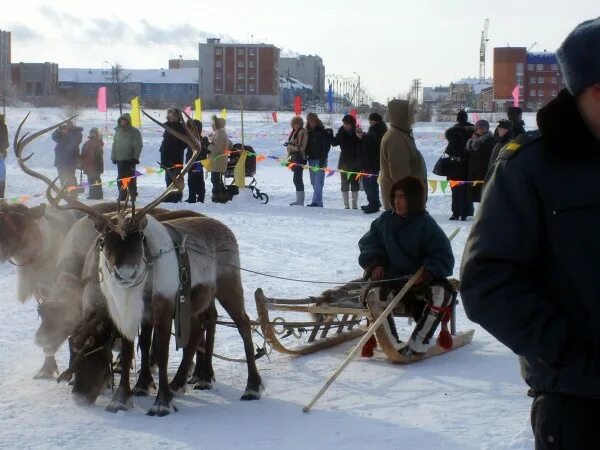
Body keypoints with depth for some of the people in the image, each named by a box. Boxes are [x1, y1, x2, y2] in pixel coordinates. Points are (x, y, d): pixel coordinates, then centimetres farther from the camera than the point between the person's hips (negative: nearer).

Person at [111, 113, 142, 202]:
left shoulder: (134, 132, -3)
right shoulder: (118, 131, 12)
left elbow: (139, 145, -6)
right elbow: (114, 144, 16)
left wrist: (135, 157, -12)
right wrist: (113, 157, 9)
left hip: (130, 160, -5)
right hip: (119, 159, 5)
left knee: (131, 178, -2)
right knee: (120, 179, 7)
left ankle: (133, 195, 5)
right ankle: (122, 195, 14)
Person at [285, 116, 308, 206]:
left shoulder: (302, 132, -12)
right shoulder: (294, 132, 15)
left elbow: (301, 147, -18)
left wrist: (290, 144, -18)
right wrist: (290, 157, 23)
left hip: (300, 158, -9)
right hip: (294, 158, 9)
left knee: (297, 179, -10)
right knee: (297, 179, 13)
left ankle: (300, 201, -7)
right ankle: (299, 200, 20)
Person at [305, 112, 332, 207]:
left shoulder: (323, 132, -6)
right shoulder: (309, 132, 14)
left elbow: (326, 146, -10)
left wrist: (323, 158, -17)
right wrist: (305, 157, 11)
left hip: (320, 160, -7)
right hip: (311, 159, 7)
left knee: (318, 182, -13)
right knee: (314, 182, 8)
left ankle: (316, 201, -19)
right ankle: (318, 202, 13)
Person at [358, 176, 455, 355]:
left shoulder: (426, 224, -5)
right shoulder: (385, 220, 4)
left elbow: (444, 257, -7)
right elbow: (367, 243, 14)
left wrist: (429, 271, -24)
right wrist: (375, 263, -4)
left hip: (420, 278, -2)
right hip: (390, 275, 2)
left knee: (442, 293, -32)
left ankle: (417, 343, -29)